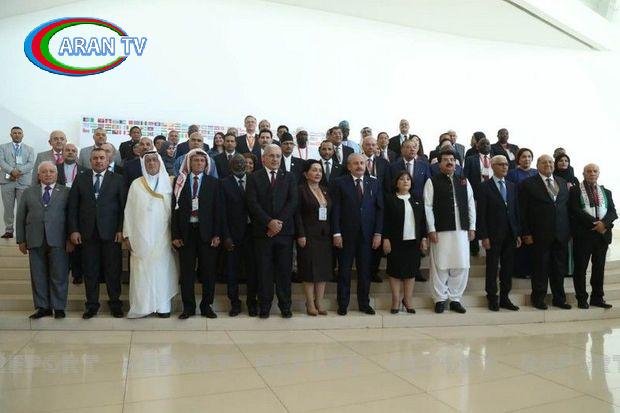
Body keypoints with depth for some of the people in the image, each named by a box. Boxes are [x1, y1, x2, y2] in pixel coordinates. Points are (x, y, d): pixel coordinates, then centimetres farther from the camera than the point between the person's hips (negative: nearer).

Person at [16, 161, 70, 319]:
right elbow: (20, 217, 11)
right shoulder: (28, 192, 13)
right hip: (35, 240, 2)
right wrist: (21, 240, 6)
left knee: (59, 275, 0)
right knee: (38, 275, 7)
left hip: (57, 241, -2)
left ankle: (59, 307, 10)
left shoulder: (65, 192, 7)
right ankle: (43, 307, 17)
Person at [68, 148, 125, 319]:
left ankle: (115, 303, 15)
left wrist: (121, 230, -7)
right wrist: (73, 230, -1)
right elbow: (72, 206, 7)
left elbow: (123, 206, 0)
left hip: (111, 232, -2)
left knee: (113, 270, 3)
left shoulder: (117, 179, 4)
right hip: (88, 232, 2)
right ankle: (92, 304, 18)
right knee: (90, 270, 7)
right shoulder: (80, 179, 9)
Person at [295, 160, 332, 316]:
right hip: (308, 236, -6)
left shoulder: (325, 190, 14)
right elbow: (297, 214, -9)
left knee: (323, 270, 6)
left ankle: (319, 303, 14)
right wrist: (301, 235, -16)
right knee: (309, 271, -2)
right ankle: (310, 304, 6)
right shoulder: (300, 190, -4)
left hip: (325, 236, 6)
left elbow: (331, 213, 14)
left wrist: (333, 233, 8)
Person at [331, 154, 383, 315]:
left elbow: (379, 209, 6)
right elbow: (335, 210, -4)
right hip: (346, 235, -2)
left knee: (365, 270, 9)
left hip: (367, 235, 2)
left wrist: (378, 233, -1)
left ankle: (364, 303, 22)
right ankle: (343, 304, 17)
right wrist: (336, 233, -10)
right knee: (344, 271, 6)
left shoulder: (374, 183, 8)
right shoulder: (339, 183, 0)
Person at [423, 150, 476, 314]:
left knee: (461, 266, 5)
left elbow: (471, 205, 13)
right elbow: (428, 206, -4)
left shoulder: (464, 182, 14)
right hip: (441, 231, -4)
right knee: (440, 266, 1)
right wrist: (431, 229, -10)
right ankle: (440, 299, 13)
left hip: (461, 231, 4)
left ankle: (455, 299, 18)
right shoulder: (432, 182, 2)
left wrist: (472, 227, 6)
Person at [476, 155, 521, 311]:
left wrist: (518, 234, 7)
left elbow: (516, 211, 13)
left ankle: (504, 298, 18)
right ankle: (492, 299, 13)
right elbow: (481, 214, -7)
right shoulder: (485, 187, -4)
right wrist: (484, 236, -12)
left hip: (510, 234, 5)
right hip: (493, 235, -5)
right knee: (492, 268, 3)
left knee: (508, 268, 8)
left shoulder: (512, 187, 13)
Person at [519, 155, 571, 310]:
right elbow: (523, 211, -5)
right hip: (540, 235, -4)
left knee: (560, 268, 11)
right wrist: (526, 233, -10)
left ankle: (559, 299, 23)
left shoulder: (563, 183, 13)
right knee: (540, 268, 3)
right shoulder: (528, 184, -3)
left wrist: (569, 230, 7)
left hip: (561, 234, 5)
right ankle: (538, 299, 15)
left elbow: (568, 206, 14)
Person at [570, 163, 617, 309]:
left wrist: (603, 223, -14)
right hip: (583, 235, -4)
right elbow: (576, 211, -10)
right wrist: (595, 224, -16)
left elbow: (612, 212, 6)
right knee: (580, 267, 1)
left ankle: (597, 297, 19)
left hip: (603, 234, 4)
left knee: (599, 268, 9)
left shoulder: (606, 192, 16)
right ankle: (582, 299, 9)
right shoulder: (575, 190, 1)